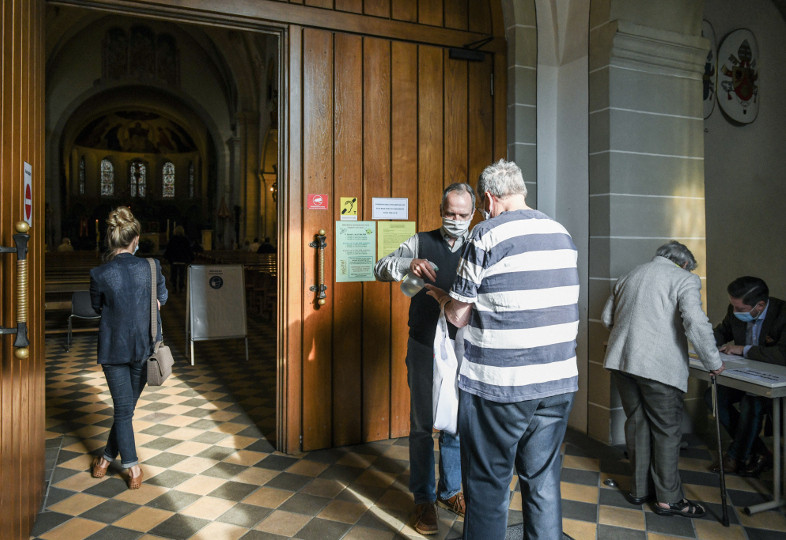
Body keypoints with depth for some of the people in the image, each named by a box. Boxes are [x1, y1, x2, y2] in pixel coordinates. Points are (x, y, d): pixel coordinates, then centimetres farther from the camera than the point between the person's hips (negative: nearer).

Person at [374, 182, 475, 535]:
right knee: (422, 424, 7)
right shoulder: (421, 243, 1)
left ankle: (450, 491, 32)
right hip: (424, 347, -1)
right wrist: (409, 263, -25)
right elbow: (381, 270, -4)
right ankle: (423, 499, 22)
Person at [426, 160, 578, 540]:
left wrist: (443, 298, 14)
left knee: (488, 486, 10)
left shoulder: (487, 235, -11)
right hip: (559, 383, 6)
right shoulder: (562, 235, 8)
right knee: (543, 481, 17)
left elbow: (459, 317, -7)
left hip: (499, 385, -6)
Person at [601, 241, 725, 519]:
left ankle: (640, 489, 25)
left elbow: (607, 318, 20)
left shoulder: (628, 276, 17)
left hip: (621, 360, 6)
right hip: (660, 364, -6)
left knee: (637, 423, 16)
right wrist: (713, 362, -5)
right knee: (666, 430, 6)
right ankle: (668, 499, 16)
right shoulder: (684, 279, -1)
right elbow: (695, 323, -15)